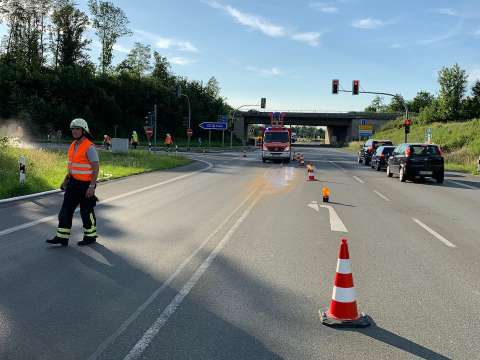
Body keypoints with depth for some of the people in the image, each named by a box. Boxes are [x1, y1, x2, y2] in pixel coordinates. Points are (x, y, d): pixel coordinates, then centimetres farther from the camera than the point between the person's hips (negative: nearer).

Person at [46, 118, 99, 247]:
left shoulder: (89, 147, -16)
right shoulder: (73, 145, 9)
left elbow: (96, 168, -19)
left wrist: (92, 186, -23)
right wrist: (66, 180, 17)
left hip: (85, 185, -8)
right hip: (73, 183, 8)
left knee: (86, 212, 4)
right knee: (66, 209, 5)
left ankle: (90, 236, 21)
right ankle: (62, 237, 9)